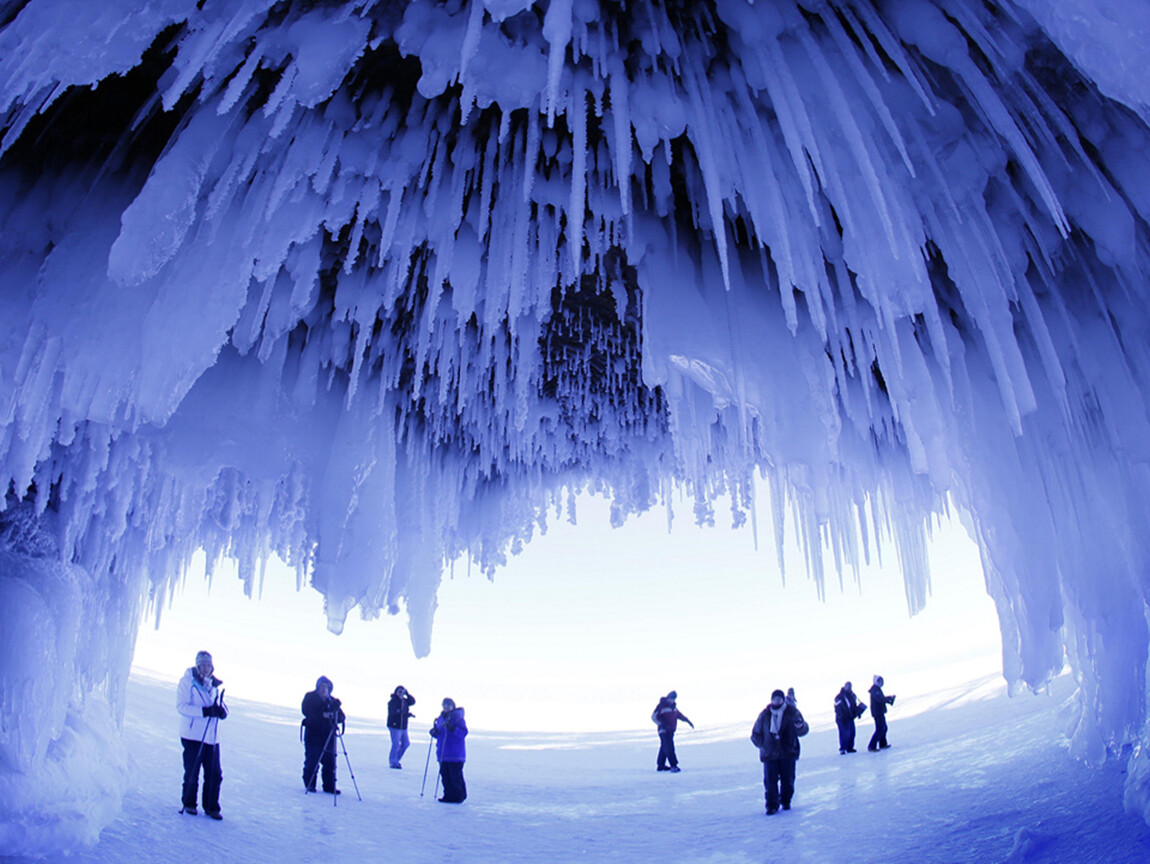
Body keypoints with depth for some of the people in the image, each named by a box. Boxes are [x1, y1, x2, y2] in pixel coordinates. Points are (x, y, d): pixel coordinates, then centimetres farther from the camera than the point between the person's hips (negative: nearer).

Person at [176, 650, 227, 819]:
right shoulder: (187, 682, -3)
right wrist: (204, 711, -23)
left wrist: (221, 710, -7)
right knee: (192, 773, 4)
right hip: (192, 735, -4)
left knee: (215, 774, 3)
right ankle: (189, 804, 25)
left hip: (212, 737, 4)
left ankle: (211, 807, 16)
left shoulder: (215, 685, 13)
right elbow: (181, 706, -13)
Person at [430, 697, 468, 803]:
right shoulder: (440, 718, 14)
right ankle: (449, 795, 18)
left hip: (455, 754, -7)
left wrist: (451, 728, -29)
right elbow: (439, 734, 21)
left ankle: (460, 796, 7)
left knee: (455, 775, -5)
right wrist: (434, 732, -2)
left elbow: (463, 733, -17)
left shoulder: (458, 717, -8)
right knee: (445, 775, 8)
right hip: (443, 753, 7)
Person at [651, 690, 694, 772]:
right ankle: (673, 766, -18)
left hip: (670, 731, 8)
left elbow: (679, 714, 28)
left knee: (664, 747, 14)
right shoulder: (661, 706, -12)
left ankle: (661, 765, 22)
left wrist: (688, 721, 22)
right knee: (669, 748, -14)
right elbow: (654, 716, -15)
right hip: (664, 731, -8)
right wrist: (662, 724, -23)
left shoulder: (673, 706, 15)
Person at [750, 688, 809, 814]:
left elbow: (803, 731, -8)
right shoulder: (765, 714, 2)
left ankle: (786, 801, 30)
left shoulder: (792, 712, -2)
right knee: (770, 780, -3)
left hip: (788, 753, 0)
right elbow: (755, 733, 11)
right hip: (769, 754, 0)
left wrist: (800, 726, -30)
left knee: (788, 780, 7)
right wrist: (762, 745, -1)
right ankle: (772, 806, 7)